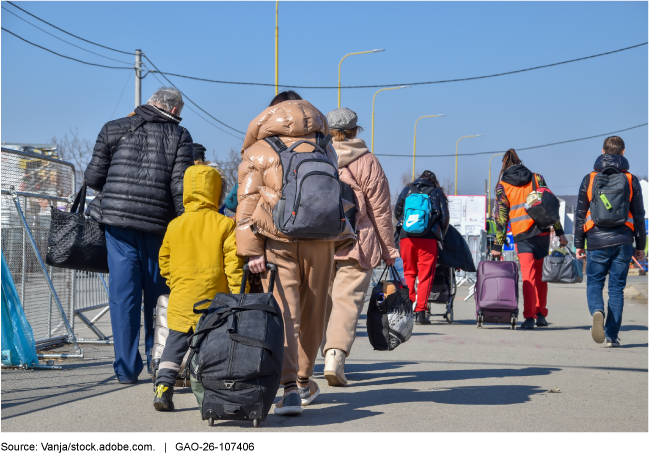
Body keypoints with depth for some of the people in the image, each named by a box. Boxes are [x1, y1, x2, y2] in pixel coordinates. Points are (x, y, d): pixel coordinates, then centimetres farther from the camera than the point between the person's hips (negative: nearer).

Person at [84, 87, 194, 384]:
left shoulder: (113, 130, 7)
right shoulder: (179, 136, 2)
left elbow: (93, 177, 6)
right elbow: (181, 188, -7)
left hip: (117, 221, 1)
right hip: (158, 225, -1)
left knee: (123, 293, 4)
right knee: (158, 294, 13)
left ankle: (126, 368, 4)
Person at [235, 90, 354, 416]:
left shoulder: (257, 152, 9)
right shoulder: (324, 148, 17)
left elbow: (248, 201, 0)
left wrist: (251, 249, -4)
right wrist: (339, 238, 27)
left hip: (277, 240, -2)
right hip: (320, 238, 2)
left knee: (283, 313, -7)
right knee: (312, 313, 14)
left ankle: (290, 386, -22)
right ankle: (304, 382, 26)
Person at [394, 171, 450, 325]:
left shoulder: (407, 190, 17)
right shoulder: (437, 192, 13)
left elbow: (397, 213, 20)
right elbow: (445, 217, 9)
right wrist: (441, 236, 21)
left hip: (406, 236, 2)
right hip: (428, 238, -2)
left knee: (408, 273, 10)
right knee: (426, 274, -1)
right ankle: (420, 312, -6)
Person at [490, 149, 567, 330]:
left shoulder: (502, 186, 4)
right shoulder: (537, 178, 10)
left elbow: (501, 217, 0)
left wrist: (498, 246, 3)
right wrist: (560, 232, 8)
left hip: (521, 235, -2)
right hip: (542, 232, 2)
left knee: (528, 275, -3)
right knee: (540, 274, 14)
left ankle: (529, 317, -14)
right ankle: (541, 314, 16)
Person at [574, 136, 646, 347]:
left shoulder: (589, 179, 3)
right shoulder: (631, 180, 4)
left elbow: (580, 214, 5)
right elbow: (639, 215, 6)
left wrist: (579, 244, 11)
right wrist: (640, 245, 13)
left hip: (597, 242, -1)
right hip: (622, 242, 1)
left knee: (594, 283, 9)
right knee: (616, 288, 6)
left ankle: (597, 311, -23)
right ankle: (612, 335, 4)